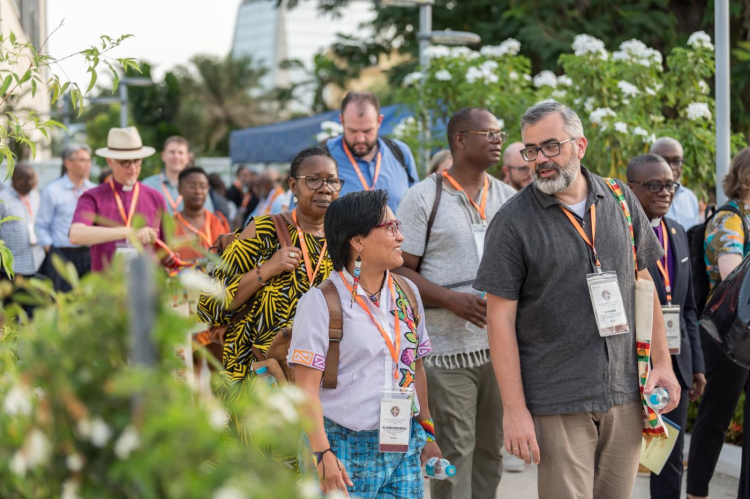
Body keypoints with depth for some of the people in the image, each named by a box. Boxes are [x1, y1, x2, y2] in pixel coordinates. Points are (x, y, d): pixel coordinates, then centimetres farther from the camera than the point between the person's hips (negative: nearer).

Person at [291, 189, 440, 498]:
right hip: (347, 450, -5)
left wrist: (427, 432, 19)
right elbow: (306, 387, -11)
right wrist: (322, 454, -16)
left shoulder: (407, 294, 10)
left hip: (404, 450, 5)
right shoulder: (321, 302, -8)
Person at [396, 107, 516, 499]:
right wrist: (452, 299, -17)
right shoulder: (424, 197, -3)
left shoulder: (509, 198, 12)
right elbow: (399, 269, -6)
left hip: (501, 345, 5)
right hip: (448, 348, -5)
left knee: (491, 448, 11)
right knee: (454, 451, -4)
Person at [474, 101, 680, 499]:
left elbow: (643, 285, 15)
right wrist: (515, 410, -12)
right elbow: (501, 319, -8)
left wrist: (662, 363, 9)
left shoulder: (621, 201, 7)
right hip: (559, 405, -4)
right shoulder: (512, 222, -6)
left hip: (626, 395, 4)